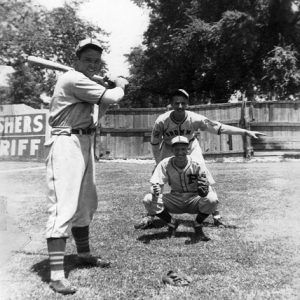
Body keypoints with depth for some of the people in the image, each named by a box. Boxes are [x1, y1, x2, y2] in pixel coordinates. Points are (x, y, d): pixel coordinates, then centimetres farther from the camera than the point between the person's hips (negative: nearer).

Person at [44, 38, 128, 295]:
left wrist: (114, 84, 9)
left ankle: (84, 254, 32)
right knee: (64, 206, -14)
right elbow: (111, 98, -20)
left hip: (84, 143, 11)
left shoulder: (85, 82, 19)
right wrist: (120, 85, -1)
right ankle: (56, 274, -8)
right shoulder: (73, 79, -13)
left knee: (86, 204, 16)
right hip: (67, 144, -10)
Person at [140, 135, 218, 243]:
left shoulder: (195, 164, -15)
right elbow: (156, 184, -14)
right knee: (148, 200, -21)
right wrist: (155, 191, -39)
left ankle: (198, 226, -2)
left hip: (193, 200, -1)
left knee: (212, 199, -32)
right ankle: (171, 223, 4)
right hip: (174, 201, 1)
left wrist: (204, 189, -42)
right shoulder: (165, 164, -10)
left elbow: (208, 189, -16)